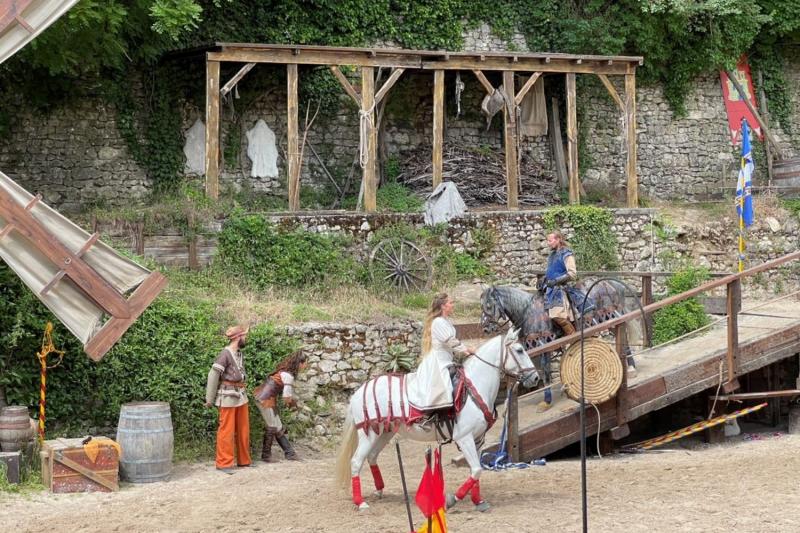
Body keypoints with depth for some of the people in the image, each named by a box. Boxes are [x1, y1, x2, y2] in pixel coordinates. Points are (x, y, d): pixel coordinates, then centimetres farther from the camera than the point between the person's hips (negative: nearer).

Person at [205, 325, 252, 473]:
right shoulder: (225, 354, -15)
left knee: (243, 429, 13)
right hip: (228, 397, -8)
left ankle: (244, 460, 23)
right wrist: (209, 399, -10)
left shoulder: (239, 354, 9)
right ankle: (224, 463, 3)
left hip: (241, 396, 8)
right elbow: (213, 376, -13)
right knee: (226, 430, -3)